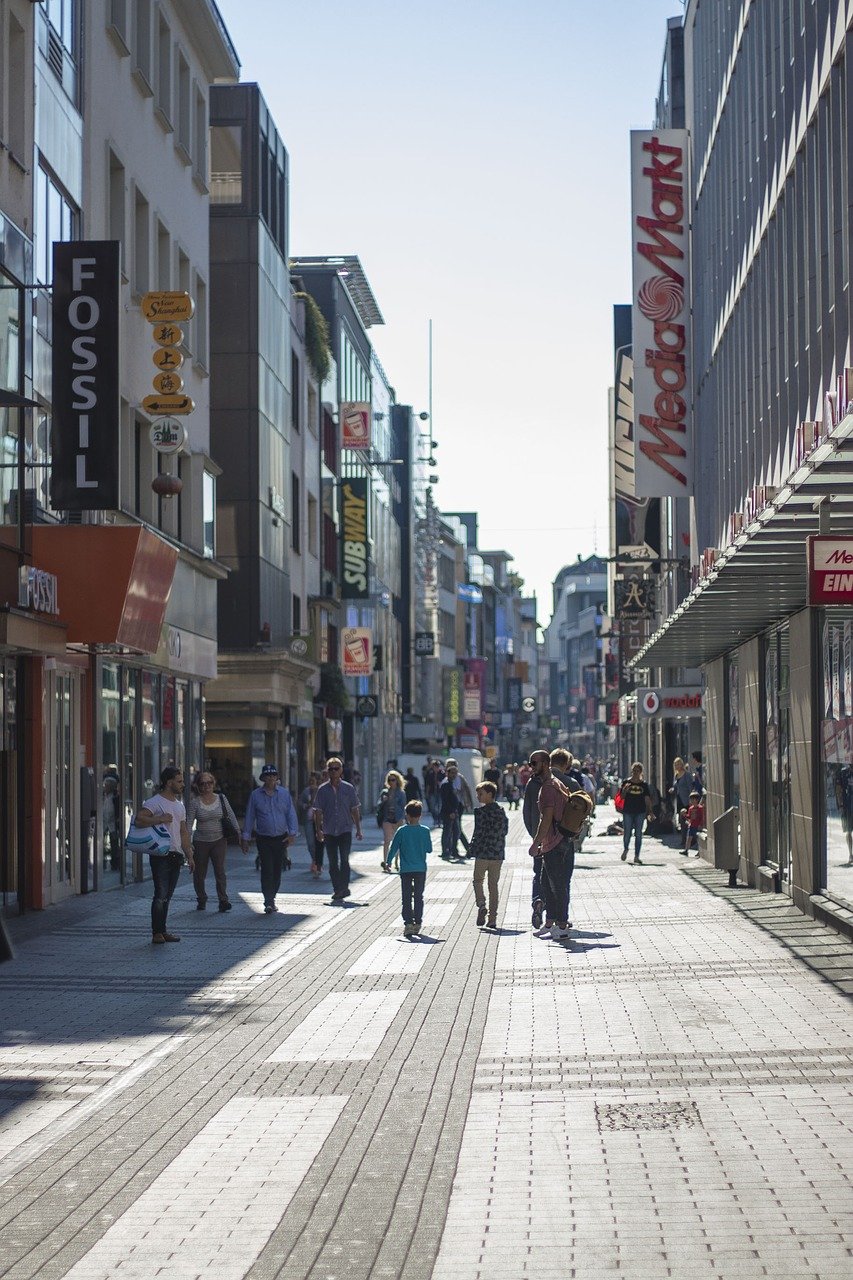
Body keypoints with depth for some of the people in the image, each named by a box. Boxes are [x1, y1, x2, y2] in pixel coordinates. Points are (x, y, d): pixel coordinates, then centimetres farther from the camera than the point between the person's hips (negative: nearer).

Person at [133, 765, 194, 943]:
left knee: (167, 896, 11)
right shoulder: (154, 802, -9)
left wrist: (189, 856, 17)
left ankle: (163, 931, 15)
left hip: (176, 855, 8)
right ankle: (157, 933, -4)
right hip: (161, 856, -8)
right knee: (160, 895, -8)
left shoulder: (179, 805, 18)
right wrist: (160, 819, -22)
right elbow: (138, 820, -23)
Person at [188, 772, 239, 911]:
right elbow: (189, 822, -6)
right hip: (200, 842, 0)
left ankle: (223, 901, -11)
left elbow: (231, 816, 5)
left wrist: (238, 832, -3)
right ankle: (201, 900, 25)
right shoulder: (194, 802, -4)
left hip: (219, 841, 0)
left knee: (220, 871, -10)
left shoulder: (221, 798, 2)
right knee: (199, 874, 7)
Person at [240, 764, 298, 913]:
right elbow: (249, 817, 5)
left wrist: (292, 833, -7)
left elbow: (291, 814, 3)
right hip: (263, 839, -2)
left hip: (281, 838, 2)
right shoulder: (255, 795, 1)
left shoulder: (284, 793, 4)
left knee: (277, 870, 8)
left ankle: (272, 898, 22)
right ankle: (268, 902, -13)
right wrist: (245, 838, 3)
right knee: (267, 870, -11)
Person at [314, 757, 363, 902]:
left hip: (345, 830, -1)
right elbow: (318, 811, 5)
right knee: (332, 863, 5)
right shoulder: (322, 789, 3)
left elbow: (355, 810, 8)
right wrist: (318, 830, -2)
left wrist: (358, 830, 6)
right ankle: (337, 889, 14)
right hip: (329, 831, 1)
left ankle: (343, 888, -7)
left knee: (344, 860, -12)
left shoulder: (349, 788, 3)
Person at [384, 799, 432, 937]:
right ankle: (417, 923, 10)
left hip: (406, 869, -1)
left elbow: (393, 848, -3)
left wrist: (388, 862, 8)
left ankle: (408, 923, -5)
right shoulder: (425, 831, -5)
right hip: (421, 869, 1)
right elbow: (429, 849, 4)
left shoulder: (401, 831, -7)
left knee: (406, 898, 4)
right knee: (419, 897, 10)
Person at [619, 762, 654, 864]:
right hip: (628, 811, 0)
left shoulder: (644, 785, 4)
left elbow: (647, 799, 3)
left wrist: (650, 811, -5)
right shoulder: (626, 782, 2)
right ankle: (625, 849, 34)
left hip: (640, 812, 0)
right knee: (627, 833, 3)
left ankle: (636, 857, 3)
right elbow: (622, 797, 2)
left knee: (638, 835, -1)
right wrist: (624, 790, -18)